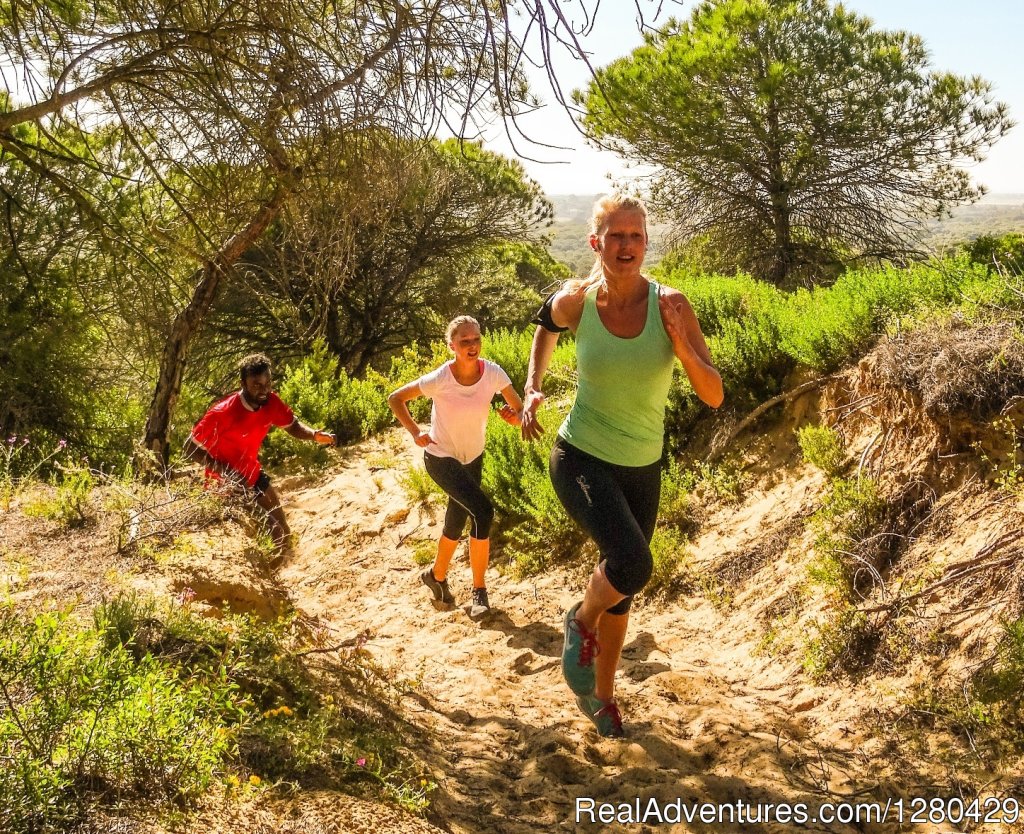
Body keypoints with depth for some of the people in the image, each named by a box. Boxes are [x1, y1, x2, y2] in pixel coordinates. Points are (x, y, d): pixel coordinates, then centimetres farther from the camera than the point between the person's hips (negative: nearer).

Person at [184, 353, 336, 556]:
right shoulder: (223, 413, -31)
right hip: (225, 482, -6)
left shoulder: (271, 402, -14)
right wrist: (225, 471, -34)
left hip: (253, 475, 6)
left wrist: (315, 435, -20)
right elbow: (190, 448, -23)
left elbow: (293, 426, 3)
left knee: (283, 535, 10)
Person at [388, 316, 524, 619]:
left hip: (473, 457, 5)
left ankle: (437, 575, 45)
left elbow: (520, 409, -15)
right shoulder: (440, 379, -26)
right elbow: (395, 399, -13)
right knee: (483, 511, -22)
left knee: (456, 523, 17)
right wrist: (415, 432, -19)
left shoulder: (493, 374, -19)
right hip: (441, 458, -5)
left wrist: (514, 415, -36)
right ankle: (479, 590, -8)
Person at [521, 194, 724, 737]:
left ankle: (601, 694, 42)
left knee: (623, 589, 17)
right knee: (632, 564, -27)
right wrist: (532, 388, 4)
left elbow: (714, 396, -13)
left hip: (642, 469, 3)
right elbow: (546, 325, 14)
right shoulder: (575, 302, -12)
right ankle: (581, 622, 7)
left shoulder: (670, 305, -13)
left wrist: (681, 345, -29)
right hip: (581, 458, -3)